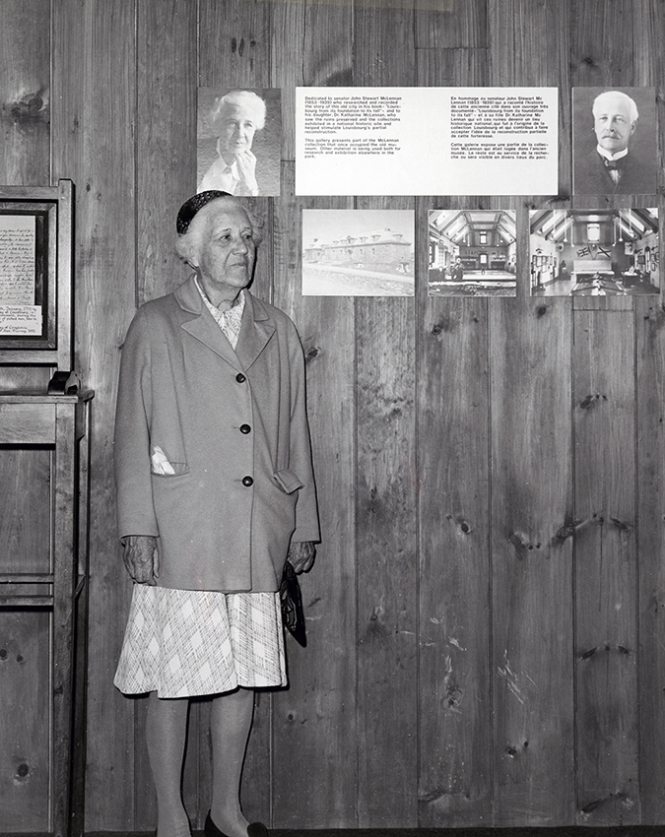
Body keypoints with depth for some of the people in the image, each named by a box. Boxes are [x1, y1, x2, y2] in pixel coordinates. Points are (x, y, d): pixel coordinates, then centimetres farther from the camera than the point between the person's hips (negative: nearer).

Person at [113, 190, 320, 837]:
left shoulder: (278, 332, 14)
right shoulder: (155, 326, 3)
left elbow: (296, 436, 15)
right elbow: (132, 434, -1)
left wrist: (303, 524, 13)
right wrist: (137, 528, -8)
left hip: (259, 535, 4)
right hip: (182, 534, -4)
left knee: (244, 670, 9)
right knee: (172, 676, 1)